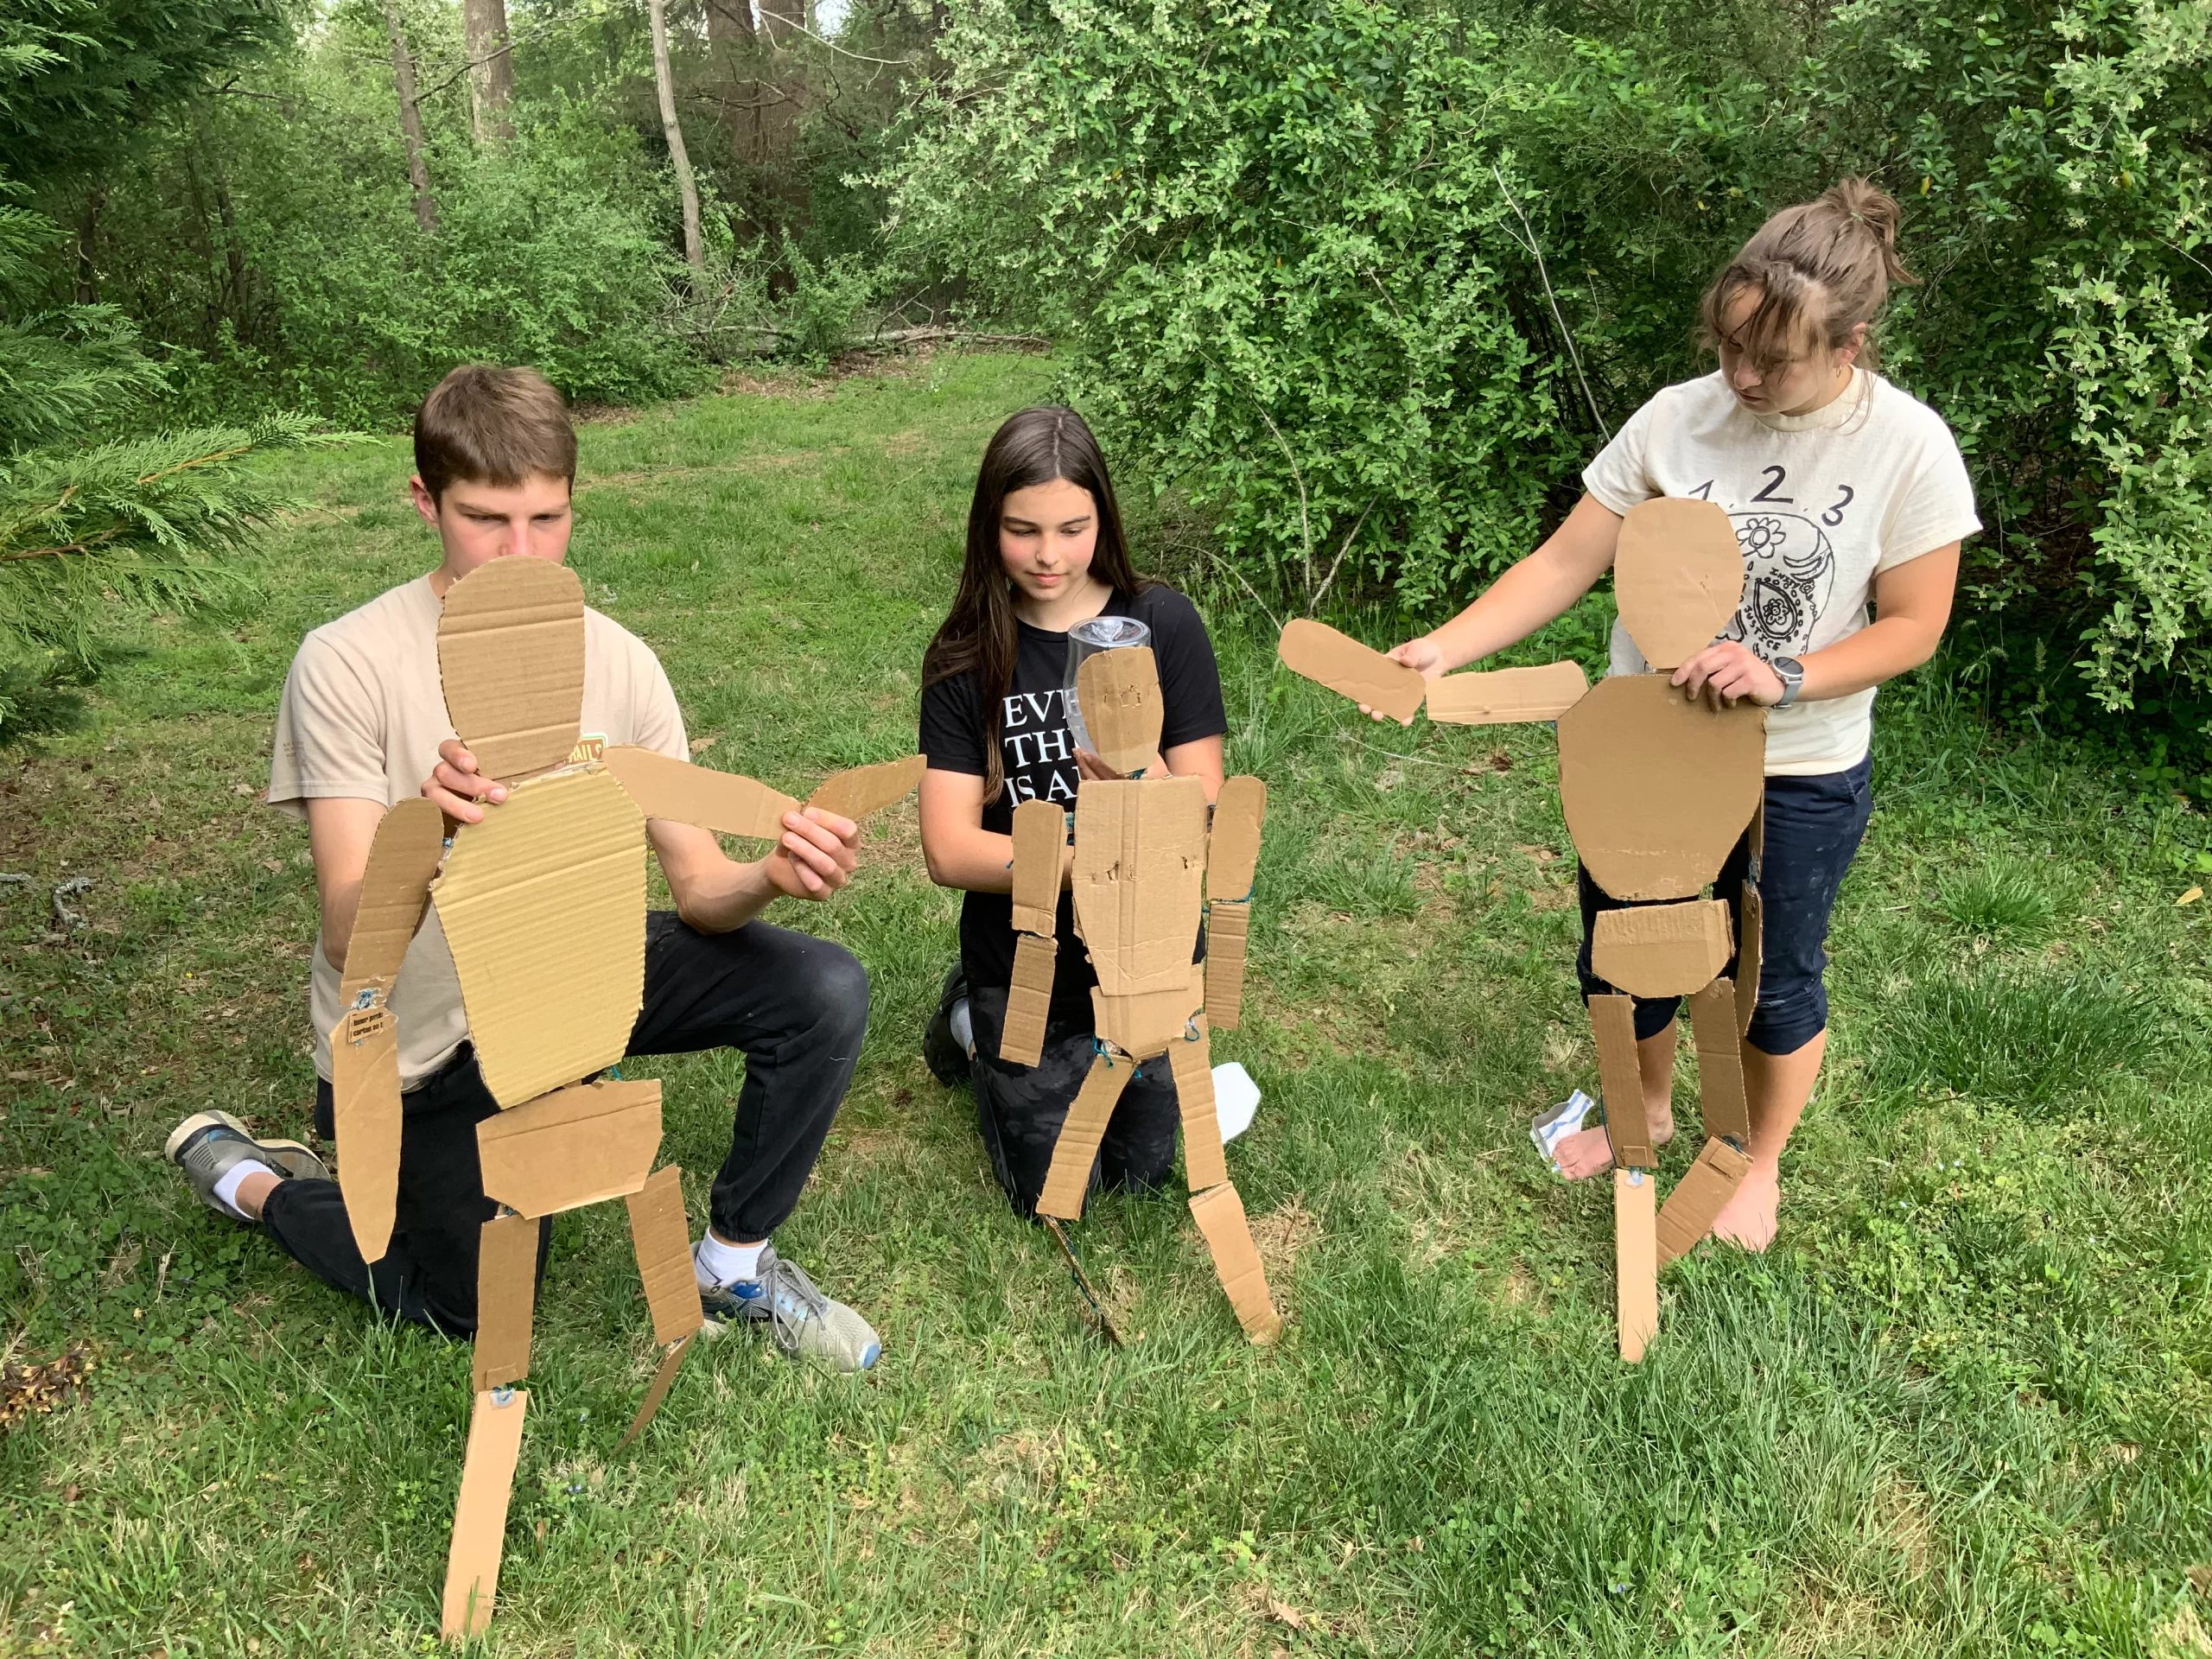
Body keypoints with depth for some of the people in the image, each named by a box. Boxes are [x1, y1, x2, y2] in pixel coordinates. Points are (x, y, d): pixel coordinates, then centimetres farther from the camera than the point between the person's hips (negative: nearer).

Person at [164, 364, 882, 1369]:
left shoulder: (615, 662, -12)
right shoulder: (348, 664, -22)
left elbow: (698, 890, -12)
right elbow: (350, 942, -27)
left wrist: (772, 877, -36)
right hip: (421, 1034, -3)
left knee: (824, 993, -18)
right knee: (477, 1314, 7)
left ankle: (732, 1266, 4)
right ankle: (245, 1178, 31)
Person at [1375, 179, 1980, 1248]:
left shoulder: (1909, 450, -15)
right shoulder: (1678, 418, -11)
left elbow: (1911, 629, -10)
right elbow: (1565, 563, -9)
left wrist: (1785, 676, -26)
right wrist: (1444, 650, -22)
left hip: (1800, 779, -2)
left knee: (1772, 982, 17)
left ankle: (1761, 1158, 47)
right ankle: (1646, 1108, 51)